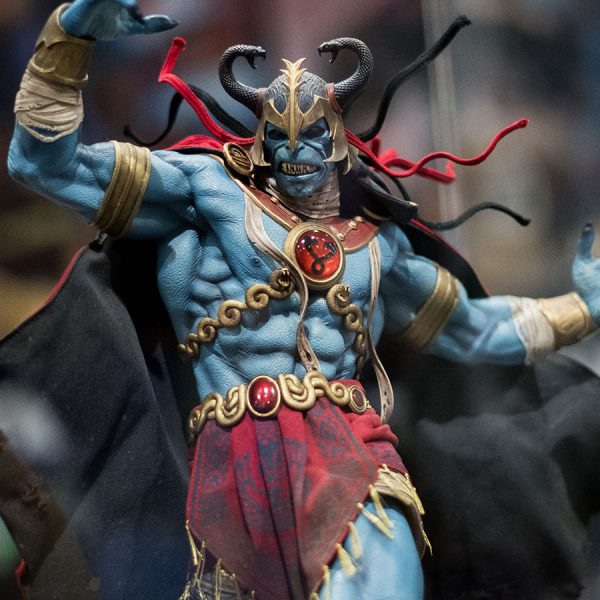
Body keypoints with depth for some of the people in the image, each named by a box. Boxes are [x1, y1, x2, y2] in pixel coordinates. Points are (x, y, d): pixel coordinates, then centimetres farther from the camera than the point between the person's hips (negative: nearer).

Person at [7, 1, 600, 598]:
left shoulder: (375, 239, 23)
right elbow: (50, 162, 6)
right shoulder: (208, 188, 11)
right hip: (236, 460, -2)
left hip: (347, 454, 2)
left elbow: (468, 326, 37)